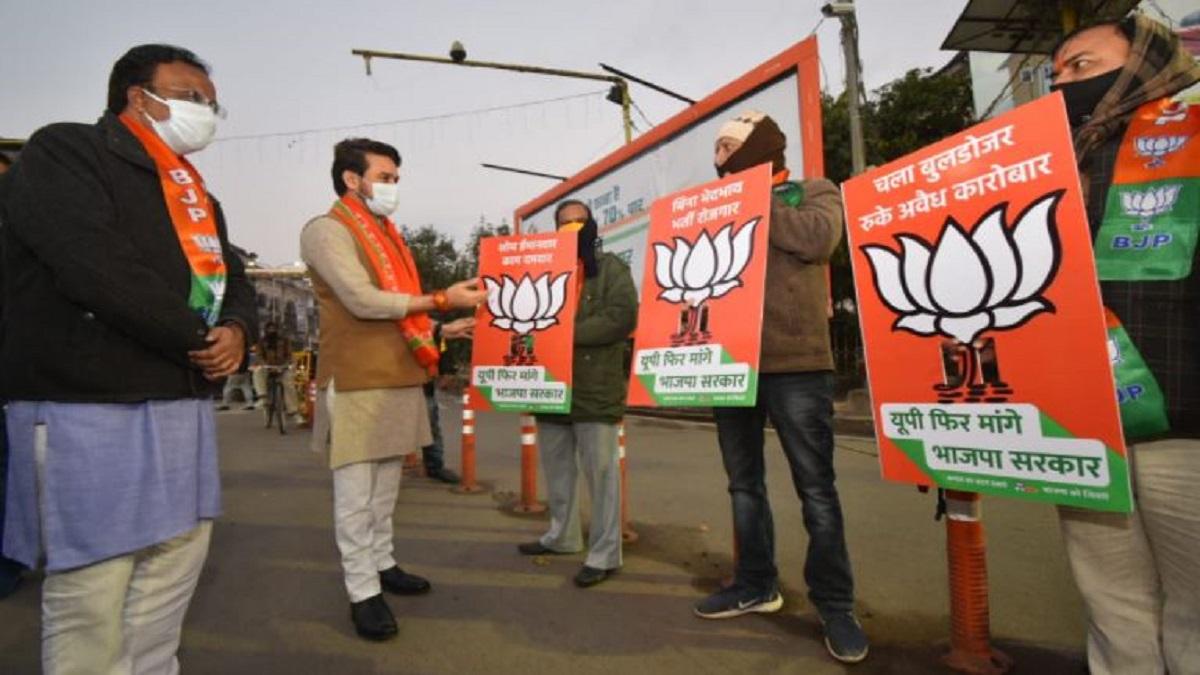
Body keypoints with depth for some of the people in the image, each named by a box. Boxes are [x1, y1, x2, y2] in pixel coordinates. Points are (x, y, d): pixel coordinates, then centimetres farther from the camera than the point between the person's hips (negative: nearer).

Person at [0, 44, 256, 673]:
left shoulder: (197, 195, 20)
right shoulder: (63, 153, -5)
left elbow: (234, 280, 19)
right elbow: (101, 271, -19)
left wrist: (235, 330, -4)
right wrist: (199, 339, -10)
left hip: (184, 410, 8)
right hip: (87, 413, -7)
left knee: (167, 592, 14)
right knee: (89, 606, 0)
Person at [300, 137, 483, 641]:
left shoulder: (388, 237, 19)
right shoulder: (327, 231, -6)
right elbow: (363, 302, -18)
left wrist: (442, 330, 9)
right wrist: (441, 300, -14)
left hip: (400, 380, 8)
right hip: (356, 384, -8)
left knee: (385, 489, 16)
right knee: (356, 495, 0)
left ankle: (382, 565, 30)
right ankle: (362, 592, 10)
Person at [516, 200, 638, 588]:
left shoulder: (611, 268, 1)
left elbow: (622, 318, -14)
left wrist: (568, 332, -18)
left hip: (595, 388, -6)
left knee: (600, 472, -2)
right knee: (556, 468, 16)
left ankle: (605, 554, 8)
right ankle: (562, 536, 32)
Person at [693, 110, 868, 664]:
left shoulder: (815, 192, 9)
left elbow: (818, 238, -13)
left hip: (794, 363, -5)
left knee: (816, 489, 0)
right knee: (744, 483, 12)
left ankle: (835, 605, 14)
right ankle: (756, 584, 27)